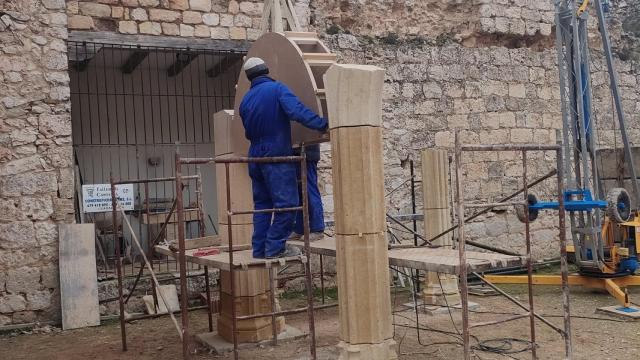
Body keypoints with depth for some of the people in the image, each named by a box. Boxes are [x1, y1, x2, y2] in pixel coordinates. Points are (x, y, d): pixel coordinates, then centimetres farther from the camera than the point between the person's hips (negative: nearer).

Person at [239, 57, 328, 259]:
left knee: (262, 204, 14)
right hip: (277, 155, -7)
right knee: (287, 203, -4)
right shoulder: (277, 89, -6)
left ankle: (260, 248, 15)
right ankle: (275, 247, -5)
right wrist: (322, 124, -23)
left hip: (256, 157, 7)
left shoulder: (245, 100, 13)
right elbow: (297, 111, -22)